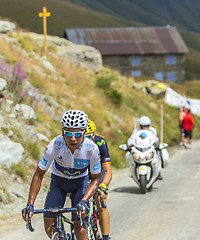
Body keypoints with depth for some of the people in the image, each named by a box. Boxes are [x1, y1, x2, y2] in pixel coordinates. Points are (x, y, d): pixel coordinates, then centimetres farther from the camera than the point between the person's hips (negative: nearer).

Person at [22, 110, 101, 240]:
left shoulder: (92, 148, -30)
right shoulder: (55, 146, -31)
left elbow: (96, 179, -17)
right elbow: (39, 175, -19)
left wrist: (83, 201, -32)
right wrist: (30, 204, -25)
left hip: (80, 182, -1)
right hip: (58, 181, 1)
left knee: (80, 230, -16)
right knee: (49, 228, -10)